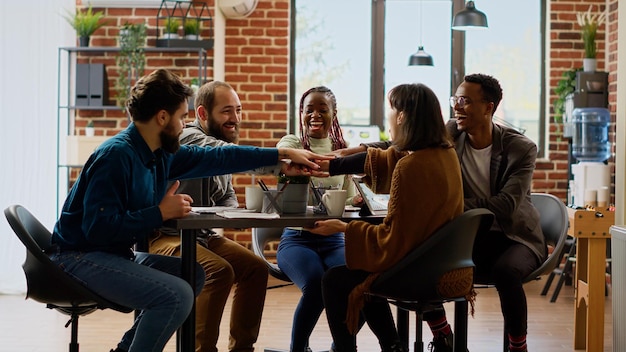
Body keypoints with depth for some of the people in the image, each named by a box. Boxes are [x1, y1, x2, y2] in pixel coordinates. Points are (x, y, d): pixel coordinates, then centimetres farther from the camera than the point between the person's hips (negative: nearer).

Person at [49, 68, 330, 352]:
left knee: (194, 275, 19)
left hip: (116, 254, 10)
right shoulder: (116, 155, -22)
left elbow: (217, 157, 13)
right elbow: (99, 228, -29)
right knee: (177, 295, -24)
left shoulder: (161, 153, 4)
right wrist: (161, 213, -22)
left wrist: (283, 154, 15)